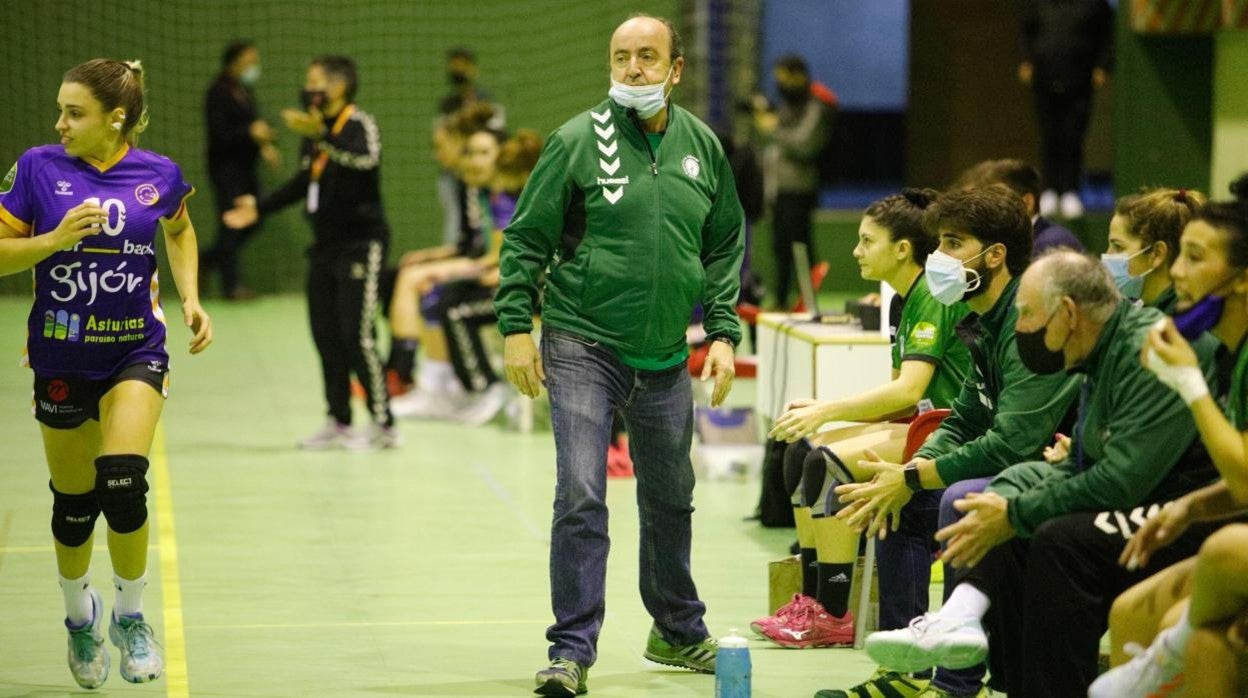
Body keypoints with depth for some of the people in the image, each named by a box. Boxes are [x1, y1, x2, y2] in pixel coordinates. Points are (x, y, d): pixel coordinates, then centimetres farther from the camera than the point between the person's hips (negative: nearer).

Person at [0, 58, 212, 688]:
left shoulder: (158, 174, -4)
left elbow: (180, 232, 17)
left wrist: (191, 299, 4)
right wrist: (56, 238, -20)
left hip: (135, 351, -1)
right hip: (61, 357, 1)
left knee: (123, 484, -19)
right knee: (74, 503, 8)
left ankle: (130, 616, 4)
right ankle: (79, 614, 37)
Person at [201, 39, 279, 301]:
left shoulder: (246, 90, 13)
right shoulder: (219, 93, -14)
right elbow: (219, 134, -20)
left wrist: (264, 145, 5)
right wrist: (251, 132, -31)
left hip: (246, 166, 9)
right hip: (226, 166, -9)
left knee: (252, 219, 9)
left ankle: (207, 260, 25)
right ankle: (231, 285, 2)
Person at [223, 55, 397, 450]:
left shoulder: (359, 125, -13)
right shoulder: (314, 133, 10)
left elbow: (366, 158, -36)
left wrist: (322, 135, -48)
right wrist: (260, 208, 23)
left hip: (360, 244, -8)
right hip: (326, 246, 8)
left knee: (357, 335, -11)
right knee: (326, 335, 8)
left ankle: (383, 425, -5)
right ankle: (339, 423, 15)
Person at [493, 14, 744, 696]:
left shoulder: (702, 146, 4)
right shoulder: (577, 141, -8)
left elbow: (725, 247, 13)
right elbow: (526, 238, -5)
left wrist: (723, 332, 6)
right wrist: (516, 327, -10)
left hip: (665, 360, 5)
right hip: (583, 350, -4)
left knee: (671, 500, 18)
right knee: (581, 497, -13)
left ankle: (678, 631, 36)